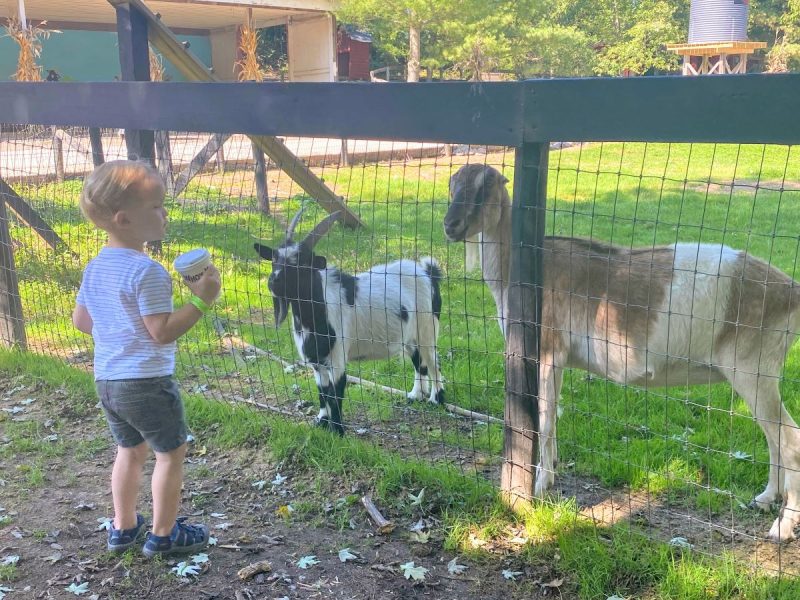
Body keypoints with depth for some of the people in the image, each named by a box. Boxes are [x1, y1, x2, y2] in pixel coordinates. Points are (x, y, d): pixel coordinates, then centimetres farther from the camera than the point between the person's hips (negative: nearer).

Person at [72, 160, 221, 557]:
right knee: (171, 452, 9)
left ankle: (124, 528, 34)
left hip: (106, 379, 9)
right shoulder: (147, 271, -21)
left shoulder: (96, 266, 6)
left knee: (130, 449, 23)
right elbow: (162, 332, -23)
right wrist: (201, 301, -20)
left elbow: (81, 320, 15)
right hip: (147, 381, -8)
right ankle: (163, 535, 19)